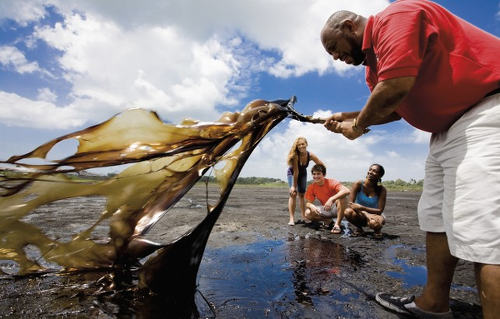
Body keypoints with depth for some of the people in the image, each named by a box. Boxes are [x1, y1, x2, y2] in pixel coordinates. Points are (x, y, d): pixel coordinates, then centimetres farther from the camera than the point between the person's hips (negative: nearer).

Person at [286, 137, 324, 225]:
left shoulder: (310, 155, -24)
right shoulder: (295, 155, -33)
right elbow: (296, 172, -32)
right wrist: (294, 186, -28)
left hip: (303, 174, 4)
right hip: (292, 173, -3)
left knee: (302, 194, 6)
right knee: (293, 193, -14)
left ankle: (304, 217, 15)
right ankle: (291, 218, -15)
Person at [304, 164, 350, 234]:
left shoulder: (331, 182, -19)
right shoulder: (311, 187, -7)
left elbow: (346, 191, -36)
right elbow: (307, 203, -6)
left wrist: (331, 199, -47)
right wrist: (311, 206, -32)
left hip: (336, 208, -3)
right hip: (325, 210, 3)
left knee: (342, 197, -34)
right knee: (308, 213, -21)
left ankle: (337, 224, -26)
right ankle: (327, 220, 2)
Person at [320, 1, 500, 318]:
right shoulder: (373, 57, 17)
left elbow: (396, 88, -26)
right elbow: (396, 107, 20)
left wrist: (358, 127, -10)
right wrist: (350, 117, 9)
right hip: (448, 129, 10)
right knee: (436, 218, 10)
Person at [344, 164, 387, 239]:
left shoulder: (381, 190, -15)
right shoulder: (358, 184, -15)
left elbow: (380, 210, -18)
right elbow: (350, 204, -19)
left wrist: (362, 208, -33)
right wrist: (366, 214, -32)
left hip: (375, 214, -1)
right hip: (360, 215, 1)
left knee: (374, 223, -38)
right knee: (348, 212, -33)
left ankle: (377, 230, 2)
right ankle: (358, 227, 0)